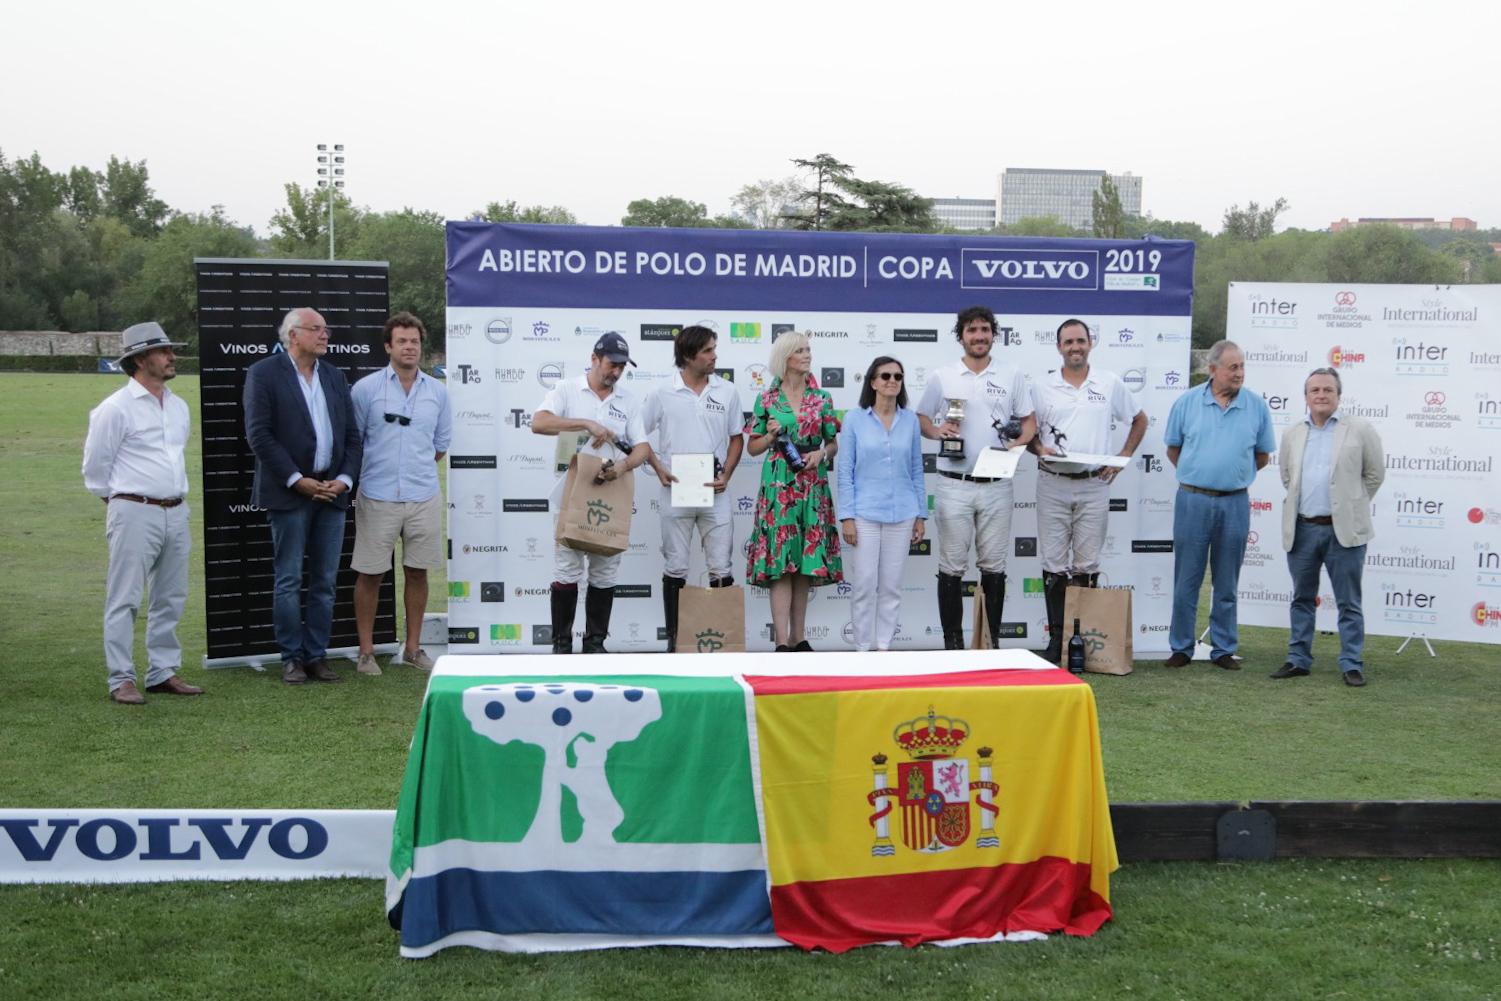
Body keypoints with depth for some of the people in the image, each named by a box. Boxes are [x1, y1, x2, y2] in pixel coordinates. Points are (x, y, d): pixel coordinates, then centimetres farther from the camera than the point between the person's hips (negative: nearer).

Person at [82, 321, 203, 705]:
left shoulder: (178, 406, 12)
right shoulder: (116, 408, -9)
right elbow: (95, 467, -4)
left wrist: (177, 502, 17)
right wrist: (121, 502, 5)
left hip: (175, 513, 7)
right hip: (135, 514, -7)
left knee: (170, 599, 11)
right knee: (125, 600, -4)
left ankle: (163, 672, 20)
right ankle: (121, 680, 1)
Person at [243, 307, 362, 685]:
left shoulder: (335, 377, 14)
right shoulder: (263, 373, -2)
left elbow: (352, 434, 13)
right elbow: (258, 434, -9)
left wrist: (345, 479, -3)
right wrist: (297, 481, -13)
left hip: (332, 492, 5)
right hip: (290, 494, -5)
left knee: (325, 581, 7)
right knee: (289, 580, 1)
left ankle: (317, 655, 15)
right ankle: (292, 658, 9)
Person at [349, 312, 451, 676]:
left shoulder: (437, 392, 7)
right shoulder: (365, 389, -4)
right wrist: (370, 473, 6)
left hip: (424, 497, 3)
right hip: (378, 497, -3)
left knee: (417, 572, 9)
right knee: (370, 574, 2)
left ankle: (413, 647, 21)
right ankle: (366, 651, 13)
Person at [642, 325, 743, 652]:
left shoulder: (727, 392, 3)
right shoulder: (663, 394, -2)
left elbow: (736, 438, 10)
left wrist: (726, 475, -4)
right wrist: (658, 468, -6)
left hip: (715, 493, 1)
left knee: (721, 569, 2)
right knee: (675, 569, 6)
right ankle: (675, 638, 13)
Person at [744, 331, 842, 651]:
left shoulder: (822, 398, 8)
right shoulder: (767, 399, 3)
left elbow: (834, 444, 12)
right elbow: (753, 447, 8)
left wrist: (821, 454, -8)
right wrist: (771, 435, -11)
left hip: (813, 486, 2)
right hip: (779, 485, -2)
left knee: (806, 562, 4)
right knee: (780, 563, -7)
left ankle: (798, 638, 12)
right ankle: (782, 642, -8)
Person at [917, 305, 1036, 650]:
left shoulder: (1012, 376, 7)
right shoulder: (941, 377, 3)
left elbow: (1029, 420, 11)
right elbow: (921, 418, 10)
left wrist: (1019, 440, -9)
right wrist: (937, 431, -11)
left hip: (996, 486, 1)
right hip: (954, 485, -1)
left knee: (994, 566, 7)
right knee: (952, 567, 2)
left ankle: (993, 641, 16)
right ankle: (952, 642, 10)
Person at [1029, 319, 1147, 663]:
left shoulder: (1110, 384, 5)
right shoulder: (1042, 387, 4)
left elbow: (1139, 420, 16)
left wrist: (1122, 458, 7)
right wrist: (1040, 449, -11)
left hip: (1094, 484, 0)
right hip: (1052, 484, 0)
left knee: (1087, 565, 3)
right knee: (1054, 565, 2)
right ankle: (1057, 636, 7)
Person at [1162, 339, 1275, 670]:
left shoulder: (1257, 406, 2)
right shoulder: (1187, 402, 1)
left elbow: (1263, 456, 11)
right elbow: (1173, 450, 10)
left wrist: (1234, 474, 10)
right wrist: (1197, 474, 9)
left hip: (1235, 503, 1)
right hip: (1193, 500, -1)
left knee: (1226, 584, 8)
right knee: (1186, 581, 4)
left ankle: (1224, 649, 17)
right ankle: (1181, 648, 12)